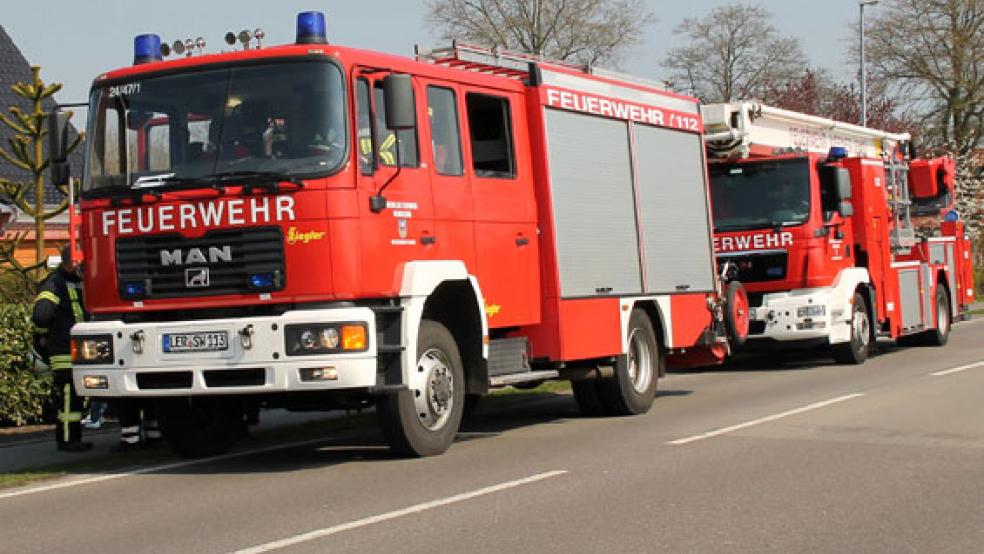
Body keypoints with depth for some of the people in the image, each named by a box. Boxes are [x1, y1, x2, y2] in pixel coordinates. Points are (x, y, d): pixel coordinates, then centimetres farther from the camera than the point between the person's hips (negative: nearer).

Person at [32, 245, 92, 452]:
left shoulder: (78, 283, 17)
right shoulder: (55, 284, -12)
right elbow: (41, 314, -24)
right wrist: (42, 336, -10)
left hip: (78, 351, 9)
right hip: (63, 352, -9)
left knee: (76, 396, 12)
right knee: (68, 395, -8)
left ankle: (73, 438, 19)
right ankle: (67, 440, -5)